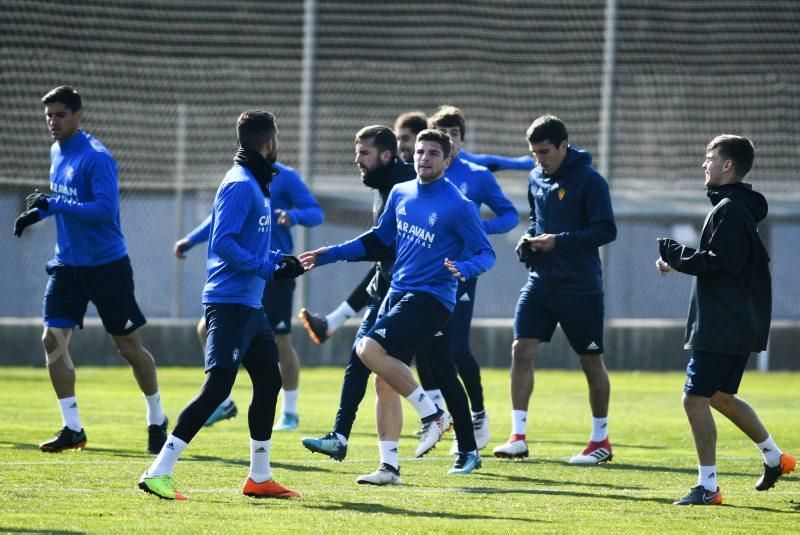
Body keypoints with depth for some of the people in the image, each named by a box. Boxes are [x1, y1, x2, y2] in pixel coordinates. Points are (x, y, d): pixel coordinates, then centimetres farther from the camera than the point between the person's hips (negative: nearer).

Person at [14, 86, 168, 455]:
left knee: (128, 346, 3)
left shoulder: (96, 158, -17)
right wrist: (39, 212, 10)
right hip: (67, 265, 7)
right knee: (53, 340, -6)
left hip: (106, 265, -7)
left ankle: (157, 421, 22)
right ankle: (72, 428, 0)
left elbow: (106, 210, -26)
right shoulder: (57, 153, 8)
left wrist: (53, 206, -28)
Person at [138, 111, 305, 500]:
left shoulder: (254, 185, 16)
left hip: (249, 304, 10)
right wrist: (268, 269, -19)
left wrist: (280, 261, 10)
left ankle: (260, 478, 24)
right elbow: (223, 243, -21)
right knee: (217, 387, -14)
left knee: (269, 380, 15)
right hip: (230, 302, -10)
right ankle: (158, 473, -16)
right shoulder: (240, 185, -14)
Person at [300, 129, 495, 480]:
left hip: (431, 297, -7)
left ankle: (431, 414, -12)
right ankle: (388, 467, 10)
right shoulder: (400, 194, 9)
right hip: (397, 293, 7)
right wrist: (330, 254, 19)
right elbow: (379, 238, 23)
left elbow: (486, 254, -8)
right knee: (385, 383, 4)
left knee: (369, 348, -24)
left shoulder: (458, 206, -11)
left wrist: (465, 269, -29)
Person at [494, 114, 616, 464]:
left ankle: (600, 439, 18)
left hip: (580, 286, -6)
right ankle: (518, 437, -6)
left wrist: (559, 241, -22)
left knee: (591, 360, 5)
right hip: (541, 279, 6)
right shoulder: (536, 178, 8)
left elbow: (606, 231, -15)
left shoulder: (589, 180, -12)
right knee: (521, 349, -7)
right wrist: (529, 238, 2)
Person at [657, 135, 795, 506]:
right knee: (720, 396, 21)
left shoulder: (730, 210, -16)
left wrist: (675, 255, -14)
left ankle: (707, 486, -8)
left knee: (695, 398, -10)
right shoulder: (739, 207, 17)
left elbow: (722, 263, -24)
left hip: (722, 328, -11)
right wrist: (677, 259, 7)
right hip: (741, 324, 11)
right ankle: (774, 457, 29)